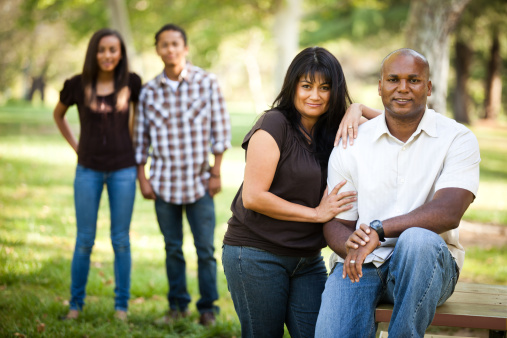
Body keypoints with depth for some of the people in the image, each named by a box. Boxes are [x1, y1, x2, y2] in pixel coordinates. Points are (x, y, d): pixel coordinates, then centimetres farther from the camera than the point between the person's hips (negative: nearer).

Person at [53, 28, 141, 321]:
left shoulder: (131, 83, -3)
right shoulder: (78, 85, -3)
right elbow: (58, 115, 15)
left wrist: (139, 153, 7)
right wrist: (75, 146, 8)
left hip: (123, 170, 0)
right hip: (89, 170, 0)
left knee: (121, 240, 6)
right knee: (85, 239, 6)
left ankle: (122, 305, 15)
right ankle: (76, 303, 19)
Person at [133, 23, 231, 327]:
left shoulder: (207, 83, -4)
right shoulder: (149, 91, 3)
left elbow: (220, 128, -1)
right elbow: (141, 137, 8)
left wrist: (216, 172, -3)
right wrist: (142, 177, 5)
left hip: (199, 181, -2)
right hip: (164, 182, 2)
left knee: (206, 250, 1)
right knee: (172, 248, 10)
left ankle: (208, 307, 14)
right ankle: (178, 305, 23)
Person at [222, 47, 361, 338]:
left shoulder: (330, 132, 9)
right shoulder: (275, 124, -11)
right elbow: (253, 197, -16)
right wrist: (316, 213, -11)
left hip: (308, 260, 6)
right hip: (257, 256, -6)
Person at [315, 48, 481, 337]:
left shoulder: (457, 139, -1)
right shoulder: (350, 145, 6)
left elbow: (448, 212, -15)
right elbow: (336, 224, 6)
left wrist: (377, 230, -23)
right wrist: (351, 246, -18)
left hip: (426, 263, 0)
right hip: (359, 265, 0)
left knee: (418, 240, -37)